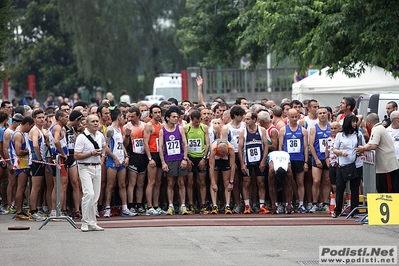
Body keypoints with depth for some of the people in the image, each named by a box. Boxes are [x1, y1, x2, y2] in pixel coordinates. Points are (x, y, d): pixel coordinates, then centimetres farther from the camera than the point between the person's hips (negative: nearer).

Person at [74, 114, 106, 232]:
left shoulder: (100, 136, 11)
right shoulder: (82, 137, -10)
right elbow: (76, 156, -13)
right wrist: (91, 153, -18)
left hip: (97, 167, 7)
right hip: (85, 168, -7)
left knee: (95, 196, 7)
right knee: (89, 194, -19)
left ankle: (92, 223, 14)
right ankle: (85, 222, -13)